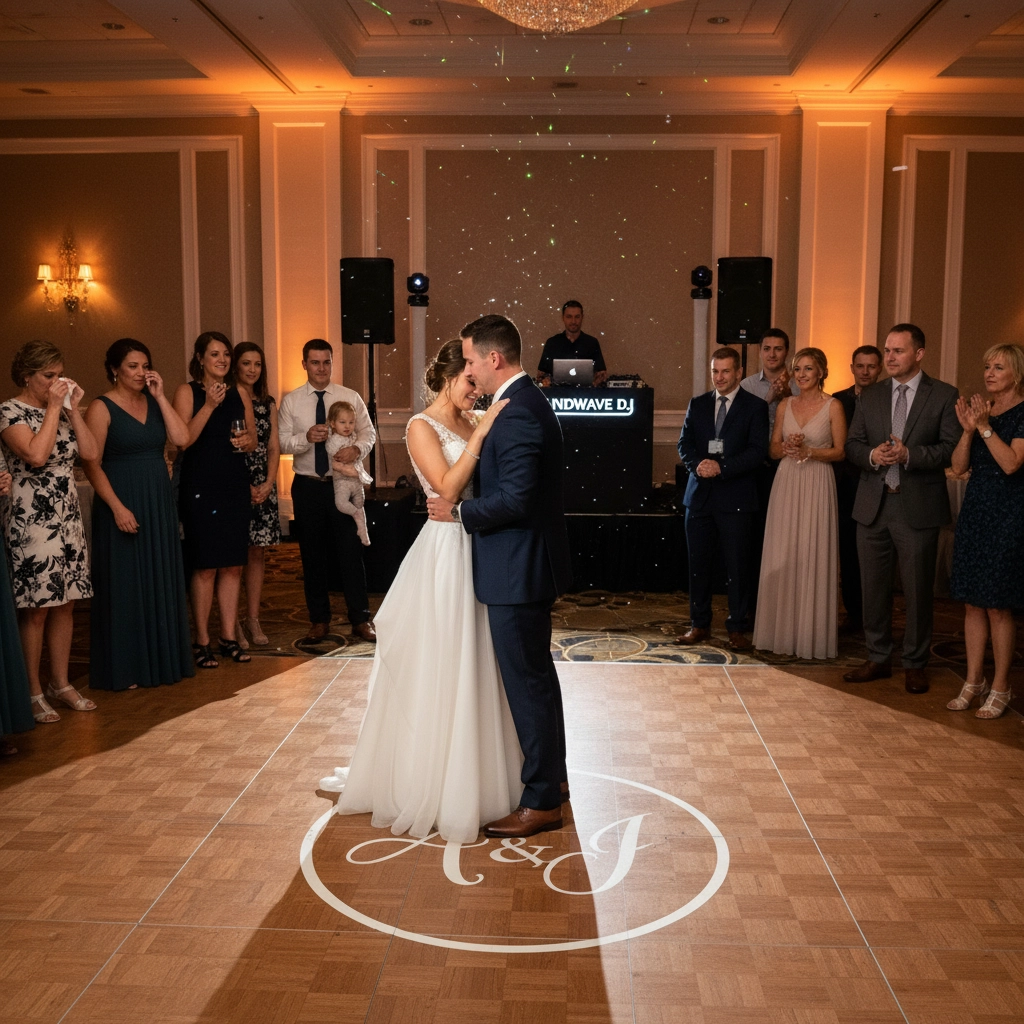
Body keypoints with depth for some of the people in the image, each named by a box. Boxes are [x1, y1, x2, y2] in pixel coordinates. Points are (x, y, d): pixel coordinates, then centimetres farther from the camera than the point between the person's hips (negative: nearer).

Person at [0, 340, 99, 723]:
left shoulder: (61, 410, 13)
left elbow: (91, 452, 4)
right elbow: (36, 454, -24)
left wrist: (73, 408, 0)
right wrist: (53, 407, -16)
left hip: (68, 519, 7)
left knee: (65, 604, 10)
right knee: (36, 609, -3)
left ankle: (61, 684, 21)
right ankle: (33, 692, 8)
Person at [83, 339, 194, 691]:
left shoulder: (153, 402, 9)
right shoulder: (102, 408, -6)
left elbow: (181, 438, -5)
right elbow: (92, 464, -12)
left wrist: (160, 396, -6)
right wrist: (117, 507, -19)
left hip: (159, 503, 6)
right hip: (123, 505, -6)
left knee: (161, 581, 10)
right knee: (125, 584, 0)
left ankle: (161, 660, 21)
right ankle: (123, 669, 11)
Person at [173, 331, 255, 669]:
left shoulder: (240, 394, 11)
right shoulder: (187, 392, -2)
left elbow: (253, 440, 18)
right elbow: (184, 439, -13)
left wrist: (246, 440, -4)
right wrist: (210, 405, -18)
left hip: (235, 486, 5)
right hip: (200, 486, -4)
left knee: (233, 565, 7)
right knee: (205, 566, -2)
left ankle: (229, 636, 16)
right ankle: (202, 641, 8)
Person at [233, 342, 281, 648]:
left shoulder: (268, 403, 13)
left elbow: (274, 448, 12)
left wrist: (268, 483, -3)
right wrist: (244, 486, -11)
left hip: (263, 488, 5)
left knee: (258, 553, 7)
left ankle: (253, 618, 15)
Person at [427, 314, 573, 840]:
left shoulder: (518, 412, -22)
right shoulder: (527, 401, 11)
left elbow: (516, 498, -27)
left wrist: (458, 512, -15)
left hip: (518, 568, -11)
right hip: (529, 562, 11)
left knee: (527, 682, -1)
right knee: (537, 673, 21)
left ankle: (542, 802, 11)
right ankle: (552, 775, 36)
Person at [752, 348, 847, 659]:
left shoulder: (833, 406, -1)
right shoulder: (785, 405, 10)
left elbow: (840, 451, -2)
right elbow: (773, 449, 11)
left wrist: (808, 452, -15)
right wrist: (787, 447, -10)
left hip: (817, 486, -4)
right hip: (786, 484, 4)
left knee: (813, 557, -2)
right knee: (782, 557, 4)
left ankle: (812, 633, 8)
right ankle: (783, 630, 14)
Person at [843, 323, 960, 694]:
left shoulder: (944, 395, -1)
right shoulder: (869, 397, 10)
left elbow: (951, 448, -9)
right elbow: (851, 445, 8)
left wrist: (909, 454, -22)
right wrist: (872, 455, -13)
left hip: (918, 507, -4)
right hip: (873, 506, 4)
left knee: (918, 590, 5)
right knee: (873, 587, 11)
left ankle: (915, 664, 19)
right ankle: (878, 659, 24)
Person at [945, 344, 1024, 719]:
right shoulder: (980, 409, 11)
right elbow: (959, 466, 5)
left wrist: (985, 426, -20)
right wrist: (968, 428, -9)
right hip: (975, 510, 6)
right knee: (972, 603, 9)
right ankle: (973, 682, 18)